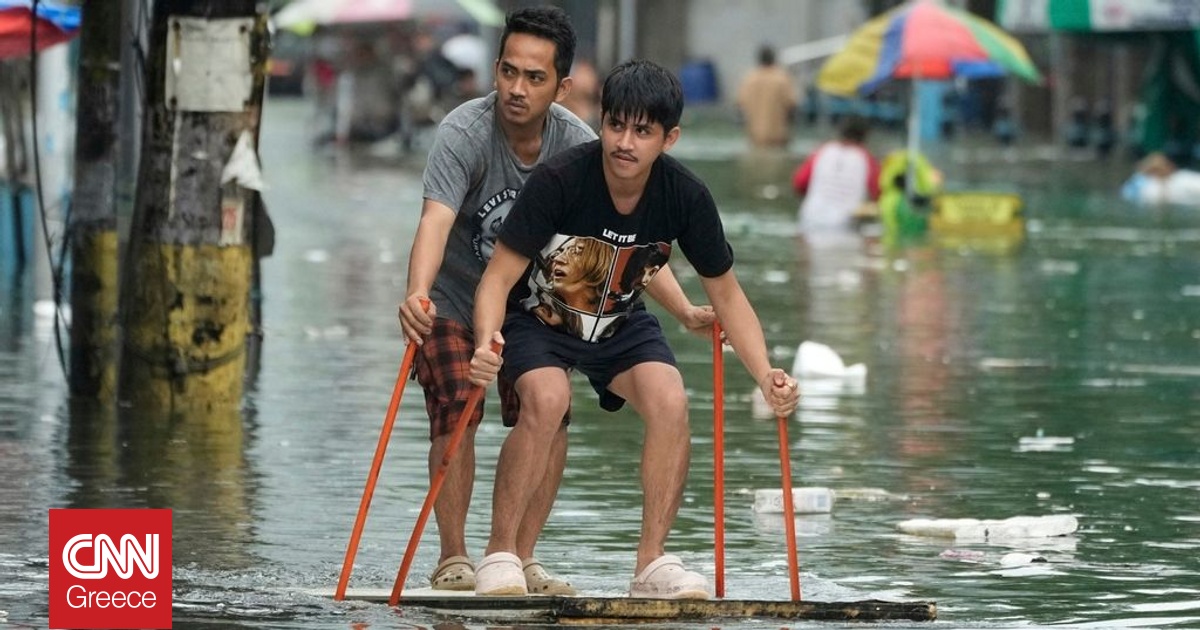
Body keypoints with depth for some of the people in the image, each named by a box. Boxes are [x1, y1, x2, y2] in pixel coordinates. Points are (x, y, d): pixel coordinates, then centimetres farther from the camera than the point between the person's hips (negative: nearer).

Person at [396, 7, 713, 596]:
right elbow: (436, 220, -44)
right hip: (453, 299, -3)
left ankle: (521, 558, 4)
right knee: (456, 413, -17)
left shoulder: (576, 143, -18)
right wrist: (417, 294, -63)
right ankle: (453, 558, -5)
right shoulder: (464, 133, -29)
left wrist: (684, 309, -27)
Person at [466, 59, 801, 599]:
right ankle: (500, 555, -17)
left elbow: (725, 292, -6)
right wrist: (487, 343, -48)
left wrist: (765, 373, -20)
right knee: (547, 399, -31)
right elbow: (499, 277, -28)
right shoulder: (558, 180, -30)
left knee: (670, 402, -23)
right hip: (537, 317, -3)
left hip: (620, 324, 3)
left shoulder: (686, 197, -19)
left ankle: (653, 562, -10)